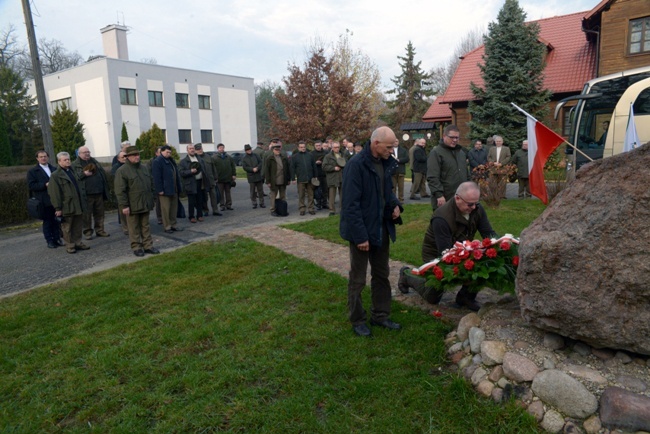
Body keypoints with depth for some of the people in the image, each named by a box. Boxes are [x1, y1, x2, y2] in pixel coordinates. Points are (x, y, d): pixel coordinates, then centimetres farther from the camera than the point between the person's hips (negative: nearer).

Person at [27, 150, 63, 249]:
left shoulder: (54, 169, 15)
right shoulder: (32, 171, 2)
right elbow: (31, 186, -7)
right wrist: (45, 185, -18)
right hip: (44, 201, -4)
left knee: (57, 220, 8)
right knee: (47, 221, 2)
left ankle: (57, 238, 18)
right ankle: (49, 241, 8)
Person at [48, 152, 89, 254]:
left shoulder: (73, 172, 15)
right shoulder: (55, 176, -8)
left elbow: (81, 187, 21)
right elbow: (54, 193, -12)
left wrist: (83, 201, 14)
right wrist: (58, 208, -14)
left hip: (78, 206, 6)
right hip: (66, 207, -6)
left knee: (78, 226, 12)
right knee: (67, 228, 2)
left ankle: (78, 242, 22)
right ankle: (69, 245, 10)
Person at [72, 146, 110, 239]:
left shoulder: (95, 162, 16)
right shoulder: (75, 165, 0)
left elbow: (103, 174, 18)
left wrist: (105, 189, 13)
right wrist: (84, 174, -20)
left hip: (99, 193, 5)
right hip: (86, 194, -4)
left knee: (99, 213, 9)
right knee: (87, 214, 1)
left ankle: (100, 230, 18)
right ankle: (87, 232, 10)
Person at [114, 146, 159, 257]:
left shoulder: (144, 167, 11)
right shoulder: (122, 171, -9)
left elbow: (151, 184, 17)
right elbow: (120, 190, -12)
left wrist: (151, 199, 13)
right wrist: (124, 206, -16)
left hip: (145, 204, 5)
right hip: (132, 205, -5)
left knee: (145, 226, 11)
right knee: (134, 228, 4)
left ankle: (148, 246, 17)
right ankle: (136, 247, 14)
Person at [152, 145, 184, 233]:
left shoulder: (171, 160, 16)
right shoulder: (157, 162, -10)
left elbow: (176, 174, 19)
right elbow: (156, 177, -16)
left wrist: (179, 187, 14)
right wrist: (160, 190, -20)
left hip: (173, 189, 8)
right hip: (165, 190, -8)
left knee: (174, 208, 12)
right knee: (166, 209, -2)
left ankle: (173, 225, 21)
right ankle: (167, 226, 5)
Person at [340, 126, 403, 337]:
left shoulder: (387, 163, 4)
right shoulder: (356, 165, -20)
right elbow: (351, 204, -21)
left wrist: (395, 204, -1)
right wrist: (360, 236, -23)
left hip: (382, 228, 8)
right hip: (363, 230, -8)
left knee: (382, 274, 17)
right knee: (357, 279, 7)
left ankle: (381, 315, 32)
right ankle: (357, 320, 23)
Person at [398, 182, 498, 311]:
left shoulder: (477, 209, -15)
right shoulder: (441, 218, -35)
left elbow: (489, 233, -9)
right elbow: (445, 252, -36)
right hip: (436, 255, -5)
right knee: (433, 298, 6)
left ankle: (466, 296, -1)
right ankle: (407, 275, 32)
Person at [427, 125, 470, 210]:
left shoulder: (461, 152, 17)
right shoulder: (436, 153, -7)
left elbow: (467, 175, 25)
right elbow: (432, 177, -16)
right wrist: (439, 195, -22)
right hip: (444, 201, -7)